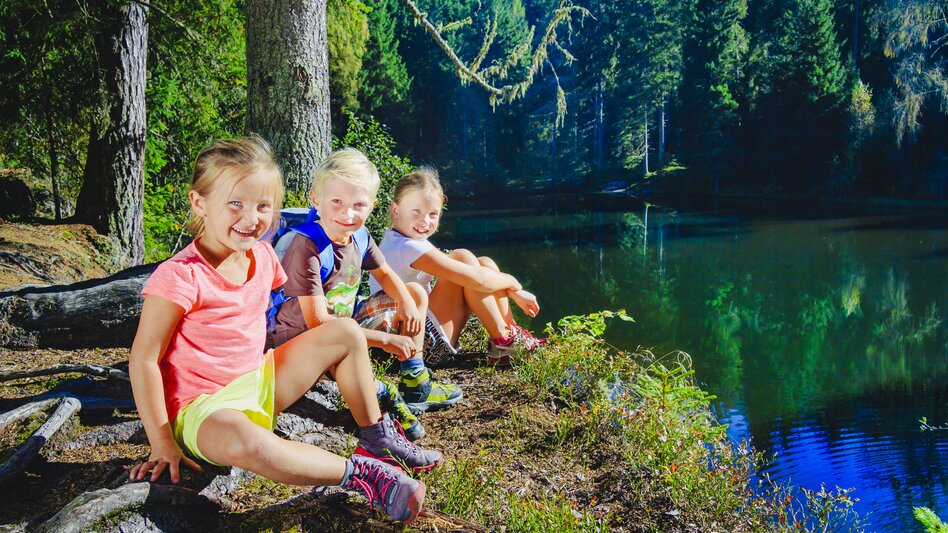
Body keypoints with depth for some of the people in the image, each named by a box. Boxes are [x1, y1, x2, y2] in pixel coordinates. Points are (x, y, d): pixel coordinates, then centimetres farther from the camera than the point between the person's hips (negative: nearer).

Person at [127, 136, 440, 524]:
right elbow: (143, 360, -20)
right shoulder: (180, 276, -22)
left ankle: (376, 440, 10)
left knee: (346, 333, 3)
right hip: (204, 406, -8)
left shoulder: (262, 256, 0)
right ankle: (358, 472, -25)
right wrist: (163, 444, -20)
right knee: (246, 442, -42)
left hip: (260, 383, 8)